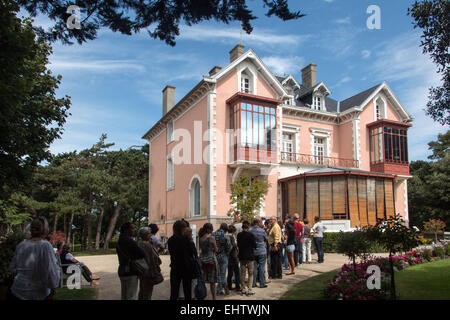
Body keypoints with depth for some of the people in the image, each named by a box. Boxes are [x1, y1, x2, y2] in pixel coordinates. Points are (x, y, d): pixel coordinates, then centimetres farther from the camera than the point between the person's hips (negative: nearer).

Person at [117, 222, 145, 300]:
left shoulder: (120, 241, 12)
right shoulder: (129, 241, -18)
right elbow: (142, 254, -19)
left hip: (121, 271, 9)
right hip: (131, 271, -9)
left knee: (124, 296, 16)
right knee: (132, 297, -4)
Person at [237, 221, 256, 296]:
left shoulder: (239, 235, -3)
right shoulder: (250, 235, -16)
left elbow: (238, 245, 7)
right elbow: (254, 245, -8)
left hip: (241, 256, 5)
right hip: (249, 255, -4)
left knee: (243, 273, 13)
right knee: (250, 273, 4)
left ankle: (243, 289, 19)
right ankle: (249, 290, 2)